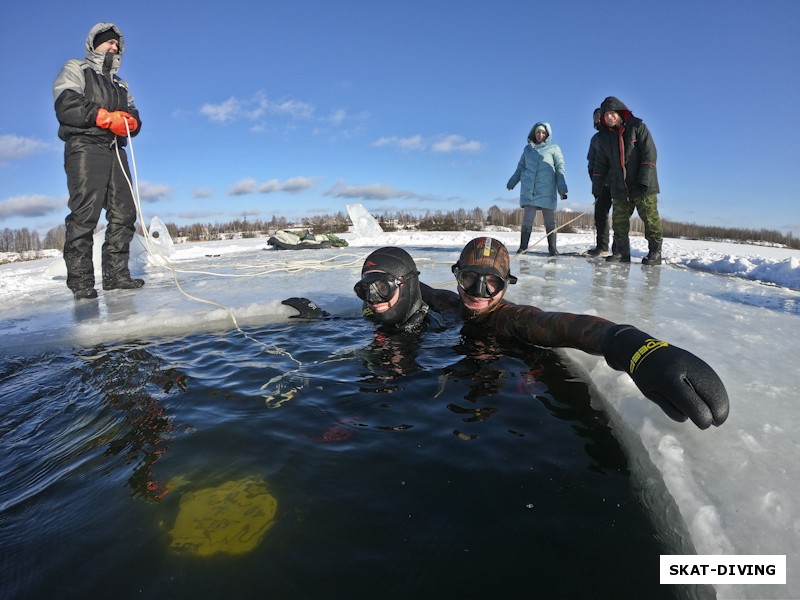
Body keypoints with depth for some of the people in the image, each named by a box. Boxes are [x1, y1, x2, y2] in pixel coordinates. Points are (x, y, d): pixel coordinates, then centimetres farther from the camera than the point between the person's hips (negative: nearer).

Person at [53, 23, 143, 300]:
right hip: (85, 147, -6)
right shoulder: (76, 69, 14)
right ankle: (80, 280, -17)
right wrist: (106, 117, -11)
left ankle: (115, 273, -1)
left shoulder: (120, 85, 31)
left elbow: (133, 118, 19)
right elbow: (66, 106, -4)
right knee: (84, 213, -16)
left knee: (124, 213, -4)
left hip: (115, 150, 6)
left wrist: (131, 121, -4)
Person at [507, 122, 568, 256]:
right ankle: (523, 247, 0)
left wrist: (562, 188, -7)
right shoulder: (528, 149, 16)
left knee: (550, 221, -1)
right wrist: (512, 182, 23)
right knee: (527, 219, -3)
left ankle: (552, 248, 4)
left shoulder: (554, 148, 8)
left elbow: (560, 168, 3)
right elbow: (520, 168, 24)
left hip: (547, 191, -1)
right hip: (528, 190, 2)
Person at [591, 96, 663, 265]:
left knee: (650, 219, -4)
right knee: (619, 221, 4)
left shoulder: (637, 126, -3)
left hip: (643, 186, -4)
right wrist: (597, 188, 7)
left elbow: (649, 153, -10)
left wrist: (644, 179, -19)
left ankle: (655, 253, 2)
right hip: (619, 188, 5)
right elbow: (600, 164, 14)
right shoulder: (604, 137, 11)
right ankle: (622, 252, 13)